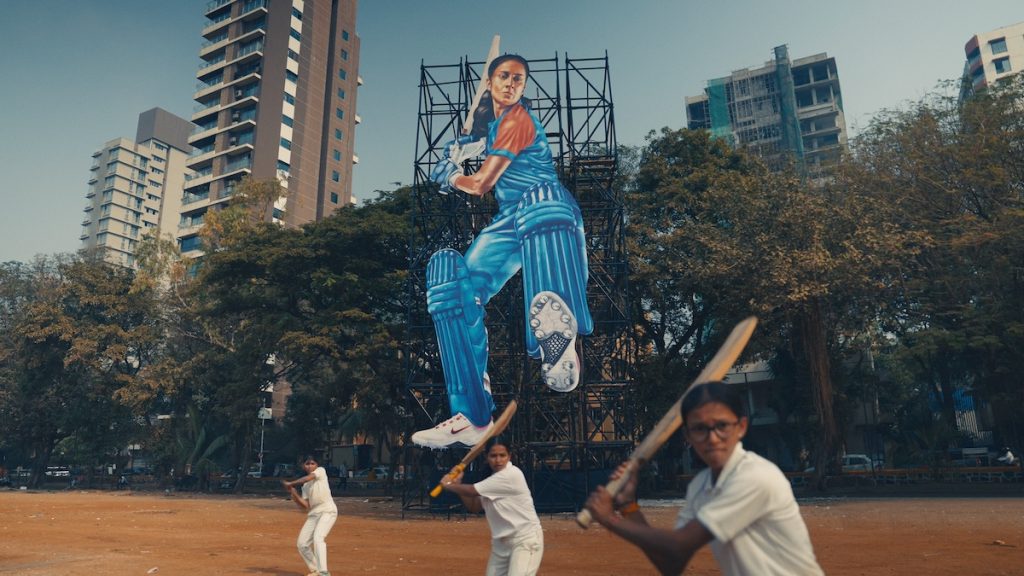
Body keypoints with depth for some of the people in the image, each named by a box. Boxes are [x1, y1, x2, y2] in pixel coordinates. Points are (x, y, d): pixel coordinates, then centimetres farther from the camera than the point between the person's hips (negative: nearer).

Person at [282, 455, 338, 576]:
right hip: (313, 514, 8)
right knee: (302, 544, 5)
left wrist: (290, 484, -15)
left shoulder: (321, 471, 1)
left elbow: (308, 478, -19)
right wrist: (293, 493, -3)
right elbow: (305, 506, 7)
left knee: (318, 537, -27)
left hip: (328, 511, -7)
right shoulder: (304, 485, 16)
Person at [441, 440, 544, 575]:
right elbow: (474, 506, 15)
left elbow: (472, 491, -17)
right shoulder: (492, 481, 8)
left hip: (526, 539, -9)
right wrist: (457, 484, 3)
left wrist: (449, 485, -1)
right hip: (501, 542, 9)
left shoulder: (512, 474, -20)